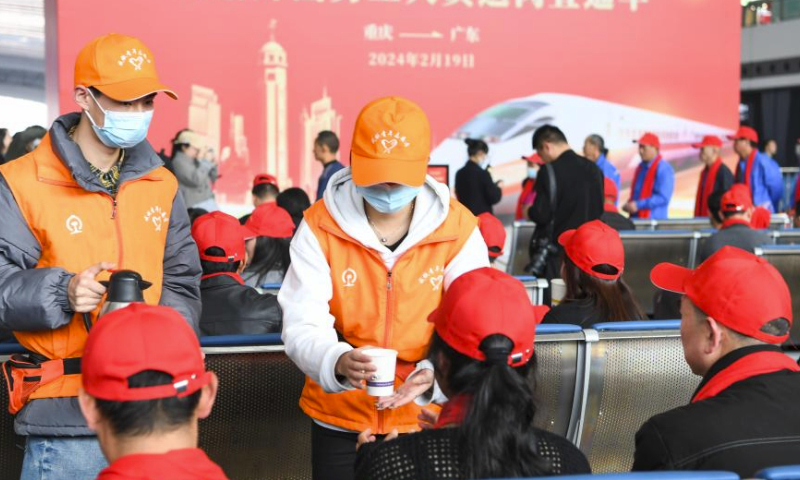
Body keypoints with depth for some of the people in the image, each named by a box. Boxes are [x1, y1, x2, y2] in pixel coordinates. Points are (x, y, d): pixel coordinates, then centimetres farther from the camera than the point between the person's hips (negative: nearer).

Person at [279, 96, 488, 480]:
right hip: (340, 419, 0)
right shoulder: (320, 227, -8)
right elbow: (303, 324, -15)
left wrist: (436, 373, -31)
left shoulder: (458, 228, -7)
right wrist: (336, 362, -37)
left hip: (427, 418, 0)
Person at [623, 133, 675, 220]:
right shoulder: (641, 167, 15)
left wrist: (638, 205, -21)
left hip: (655, 219, -8)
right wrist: (629, 205, 4)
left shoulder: (664, 169, -11)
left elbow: (663, 197, -19)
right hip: (635, 218, 8)